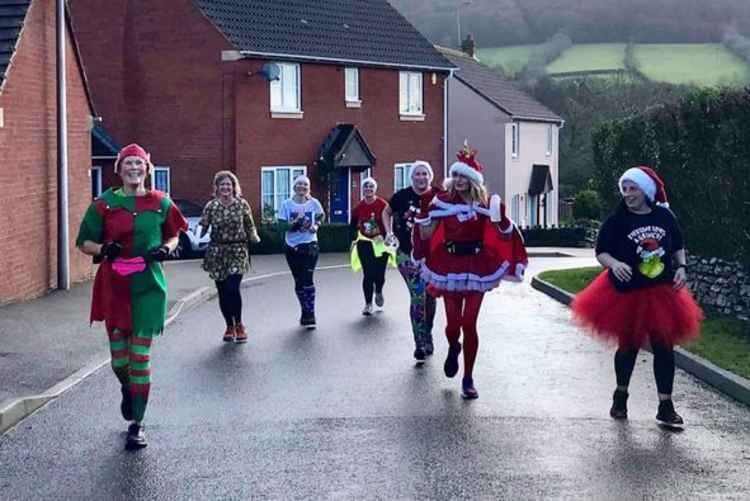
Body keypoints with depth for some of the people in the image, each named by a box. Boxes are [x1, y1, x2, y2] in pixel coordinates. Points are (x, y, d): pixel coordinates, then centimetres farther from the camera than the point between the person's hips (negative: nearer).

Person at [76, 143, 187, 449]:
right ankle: (127, 390, 41)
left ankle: (137, 424, 7)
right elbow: (84, 243, 7)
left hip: (148, 287, 0)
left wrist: (166, 248, -4)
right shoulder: (104, 204, 1)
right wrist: (103, 249, -14)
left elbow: (173, 235, 18)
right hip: (114, 287, 0)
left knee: (141, 357, -3)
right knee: (119, 358, 4)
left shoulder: (160, 203, 4)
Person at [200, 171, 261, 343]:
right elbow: (203, 227, 1)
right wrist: (196, 238, -13)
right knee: (223, 292, 5)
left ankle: (239, 324, 7)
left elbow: (250, 225, 6)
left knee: (232, 288, -14)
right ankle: (229, 326, 21)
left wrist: (254, 237, -7)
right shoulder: (211, 206, 0)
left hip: (238, 251, -2)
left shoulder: (242, 204, 0)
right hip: (217, 252, 2)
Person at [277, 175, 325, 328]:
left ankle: (309, 316, -10)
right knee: (299, 282, 10)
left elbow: (321, 216, 18)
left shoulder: (314, 203, -1)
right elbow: (281, 226, -7)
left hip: (310, 246, -2)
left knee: (307, 280, -13)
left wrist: (316, 225, -2)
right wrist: (295, 222, -21)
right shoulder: (287, 204, -3)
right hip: (292, 247, 2)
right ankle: (305, 313, 26)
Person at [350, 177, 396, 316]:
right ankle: (368, 304, 3)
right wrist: (354, 238, 5)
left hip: (380, 243, -1)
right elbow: (353, 225, 13)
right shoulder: (359, 207, 1)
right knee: (368, 275, -5)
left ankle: (378, 292, 36)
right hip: (365, 243, 1)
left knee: (380, 274, 1)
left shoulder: (383, 204, -7)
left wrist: (383, 235, -17)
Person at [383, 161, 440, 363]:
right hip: (408, 254, -1)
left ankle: (426, 339, 31)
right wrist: (389, 232, 3)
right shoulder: (403, 196, -3)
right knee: (418, 297, -10)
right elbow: (387, 213, 16)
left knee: (430, 297, 11)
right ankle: (422, 344, -5)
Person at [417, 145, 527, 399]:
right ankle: (453, 349, 39)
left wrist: (501, 220, -12)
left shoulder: (485, 204, -1)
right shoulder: (444, 201, -2)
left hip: (477, 267, 0)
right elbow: (426, 235, -1)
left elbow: (505, 237, 4)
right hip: (450, 266, 0)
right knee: (453, 323, 0)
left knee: (469, 323, -3)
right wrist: (425, 210, -9)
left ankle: (468, 379, 10)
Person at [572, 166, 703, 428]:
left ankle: (665, 406, 5)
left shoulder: (665, 217, -1)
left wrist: (681, 267, -4)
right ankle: (620, 397, 33)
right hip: (627, 294, -2)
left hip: (661, 293, 2)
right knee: (628, 347, 12)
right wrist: (614, 264, -27)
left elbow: (678, 246, 12)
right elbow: (601, 251, -7)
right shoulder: (616, 221, -8)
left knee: (664, 348, 0)